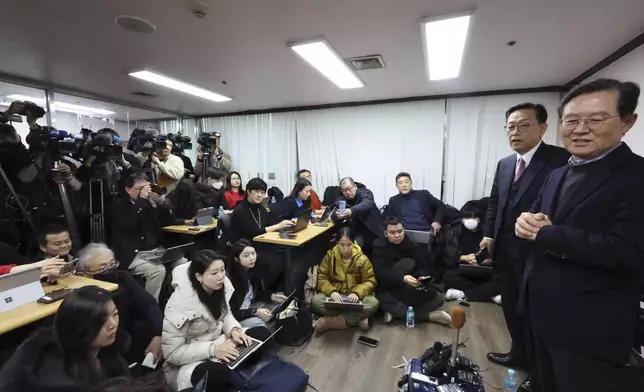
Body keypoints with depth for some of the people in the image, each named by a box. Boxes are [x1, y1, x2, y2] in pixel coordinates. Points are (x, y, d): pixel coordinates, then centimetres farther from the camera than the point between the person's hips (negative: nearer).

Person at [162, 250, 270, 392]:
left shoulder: (221, 286, -11)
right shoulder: (181, 302, -27)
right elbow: (172, 353, -22)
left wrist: (234, 330, -15)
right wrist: (213, 349, -29)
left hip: (219, 341, 7)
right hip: (188, 363, -6)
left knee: (262, 333, -11)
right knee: (223, 374, -38)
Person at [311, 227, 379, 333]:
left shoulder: (362, 259, -6)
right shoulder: (330, 256, -4)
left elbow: (370, 281, -6)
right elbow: (322, 278, -4)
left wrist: (357, 293, -26)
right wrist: (331, 291, -25)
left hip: (354, 298, 0)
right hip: (335, 296, 0)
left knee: (373, 303, -30)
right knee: (315, 301, -29)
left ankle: (329, 322, -28)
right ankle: (358, 319, -26)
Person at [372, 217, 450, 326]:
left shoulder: (411, 244, 0)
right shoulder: (379, 247, -11)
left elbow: (423, 267, -8)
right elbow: (380, 272, -23)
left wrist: (422, 278, -31)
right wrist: (403, 278, -38)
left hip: (412, 289, 4)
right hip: (389, 290, -4)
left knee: (438, 299, -13)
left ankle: (396, 312, -18)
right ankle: (429, 316, -22)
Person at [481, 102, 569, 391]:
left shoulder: (561, 160, -12)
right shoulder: (504, 164, 9)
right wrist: (488, 234, 8)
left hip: (537, 251, -6)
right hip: (505, 249, 6)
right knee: (511, 305, 20)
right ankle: (519, 353, 41)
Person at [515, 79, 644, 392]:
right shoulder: (557, 175, 8)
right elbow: (535, 222, 10)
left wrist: (543, 232, -21)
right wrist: (526, 222, -13)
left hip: (591, 329, -7)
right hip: (545, 314, 7)